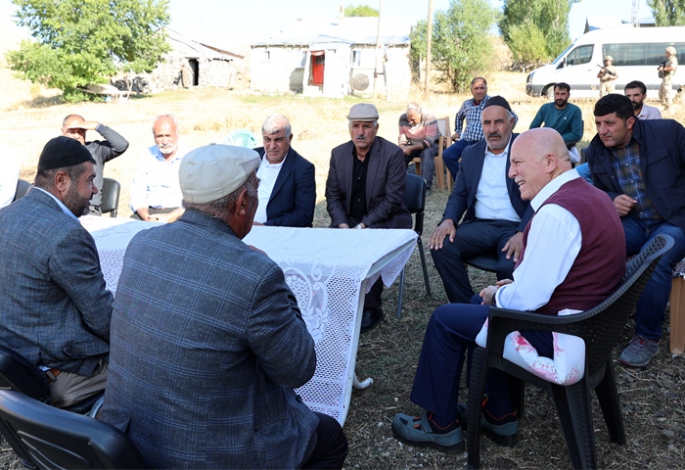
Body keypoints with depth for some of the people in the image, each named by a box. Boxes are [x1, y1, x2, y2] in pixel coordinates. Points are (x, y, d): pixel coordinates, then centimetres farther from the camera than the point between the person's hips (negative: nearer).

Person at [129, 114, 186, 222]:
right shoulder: (147, 156, 12)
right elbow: (137, 194, 8)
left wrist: (170, 217, -20)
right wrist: (146, 216, -11)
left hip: (177, 213, -3)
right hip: (149, 212, 3)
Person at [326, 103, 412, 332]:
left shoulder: (393, 154, -9)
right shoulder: (338, 153, 5)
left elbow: (391, 200, -14)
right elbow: (332, 195, 5)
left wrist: (363, 225, -21)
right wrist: (342, 224, -11)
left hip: (385, 219, -4)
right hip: (349, 219, 4)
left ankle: (371, 309, -15)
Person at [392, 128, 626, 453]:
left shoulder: (555, 212, -26)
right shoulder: (590, 194, 6)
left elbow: (528, 298, -26)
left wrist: (497, 295, -6)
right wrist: (516, 285, 7)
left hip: (558, 336, -10)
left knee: (445, 319, 1)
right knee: (479, 304, 24)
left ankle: (442, 426, 19)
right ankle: (499, 417, 29)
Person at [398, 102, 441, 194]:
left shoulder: (430, 118, -23)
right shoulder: (403, 118, -9)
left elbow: (429, 141, -30)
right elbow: (402, 138, -4)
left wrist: (411, 148, -39)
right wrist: (402, 147, -28)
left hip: (430, 145, -4)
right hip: (412, 145, 4)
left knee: (427, 153, -36)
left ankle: (426, 186, -36)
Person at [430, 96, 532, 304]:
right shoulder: (471, 153, 15)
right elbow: (459, 193, 14)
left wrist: (522, 233, -24)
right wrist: (448, 220, -8)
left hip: (515, 227, -4)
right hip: (480, 225, 4)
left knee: (510, 268, -34)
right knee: (441, 246, -22)